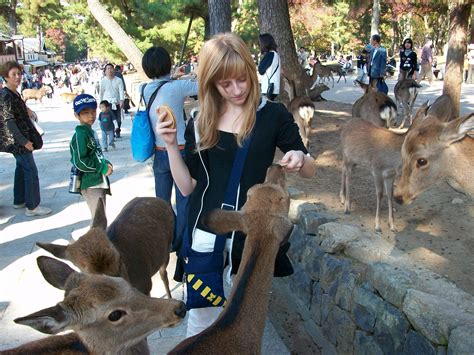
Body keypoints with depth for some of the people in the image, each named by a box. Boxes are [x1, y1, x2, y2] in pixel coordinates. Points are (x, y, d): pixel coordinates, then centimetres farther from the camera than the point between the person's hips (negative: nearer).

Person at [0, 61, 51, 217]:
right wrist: (24, 141, -23)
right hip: (18, 140, -10)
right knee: (31, 171, -6)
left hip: (19, 139, 10)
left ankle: (19, 200, 30)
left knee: (21, 168, 18)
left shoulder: (13, 93, 9)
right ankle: (32, 207, 0)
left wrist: (25, 110, 7)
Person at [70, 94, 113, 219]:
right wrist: (103, 168, -17)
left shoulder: (91, 132, 12)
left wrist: (106, 164, 2)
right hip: (91, 185, -9)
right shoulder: (80, 135, -15)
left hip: (99, 182, 9)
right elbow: (79, 162, -22)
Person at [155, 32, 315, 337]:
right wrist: (171, 145, -9)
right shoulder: (200, 123, 2)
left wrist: (299, 159, -20)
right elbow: (187, 187, 3)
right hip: (207, 234, 2)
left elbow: (310, 171, 2)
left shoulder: (273, 115, -5)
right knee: (200, 321, 11)